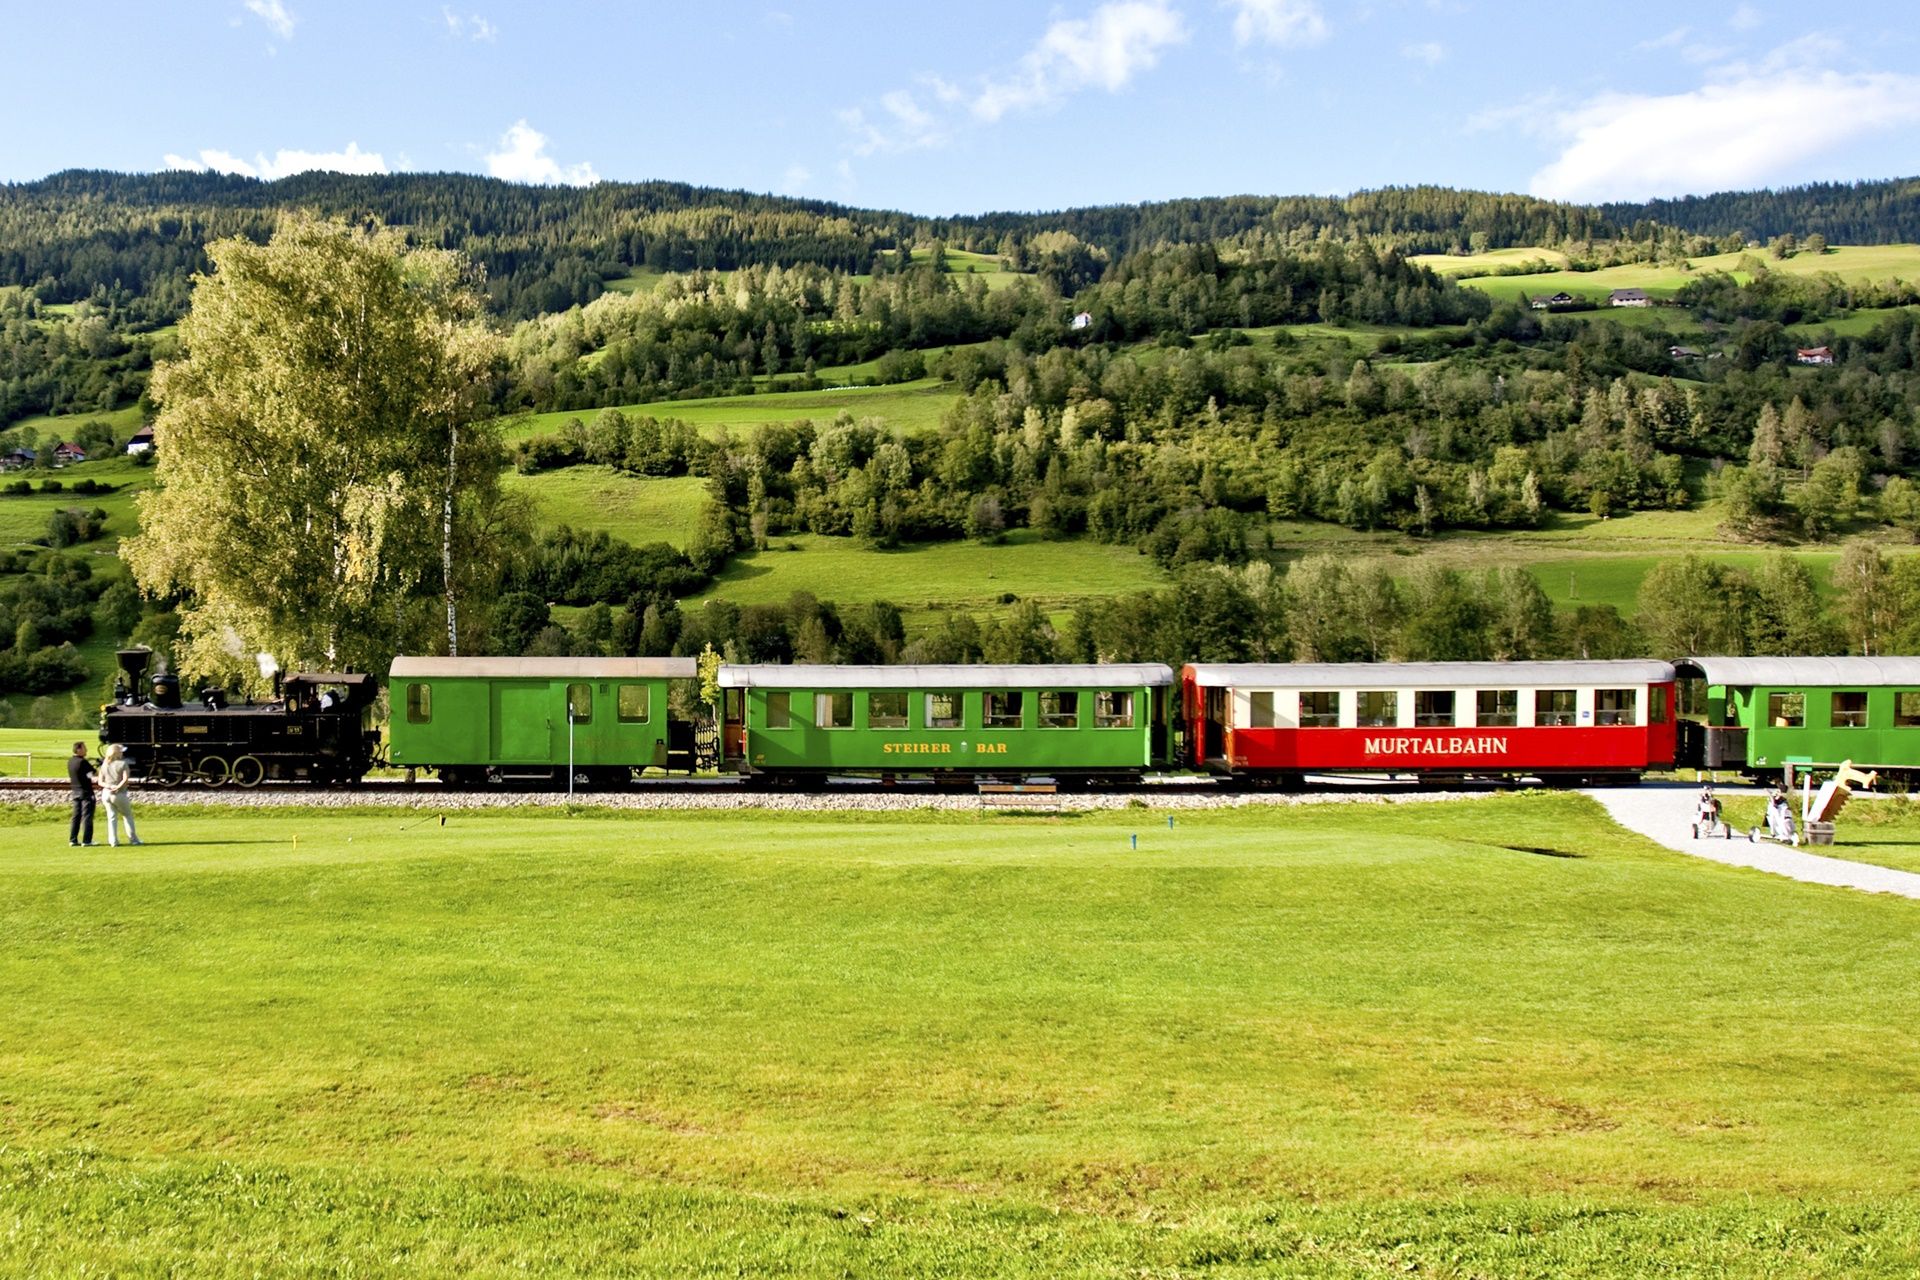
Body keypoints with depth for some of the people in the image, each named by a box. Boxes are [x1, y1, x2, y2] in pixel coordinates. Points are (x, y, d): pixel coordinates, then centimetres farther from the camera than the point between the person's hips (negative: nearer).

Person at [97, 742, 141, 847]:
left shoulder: (104, 765, 9)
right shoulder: (123, 763, -8)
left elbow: (100, 782, 4)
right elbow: (125, 779, -20)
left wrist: (109, 786, -10)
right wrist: (117, 787, -18)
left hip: (106, 794, 4)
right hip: (119, 794, -4)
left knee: (112, 817, 9)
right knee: (127, 815, 10)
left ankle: (113, 841, 3)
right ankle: (133, 839, 11)